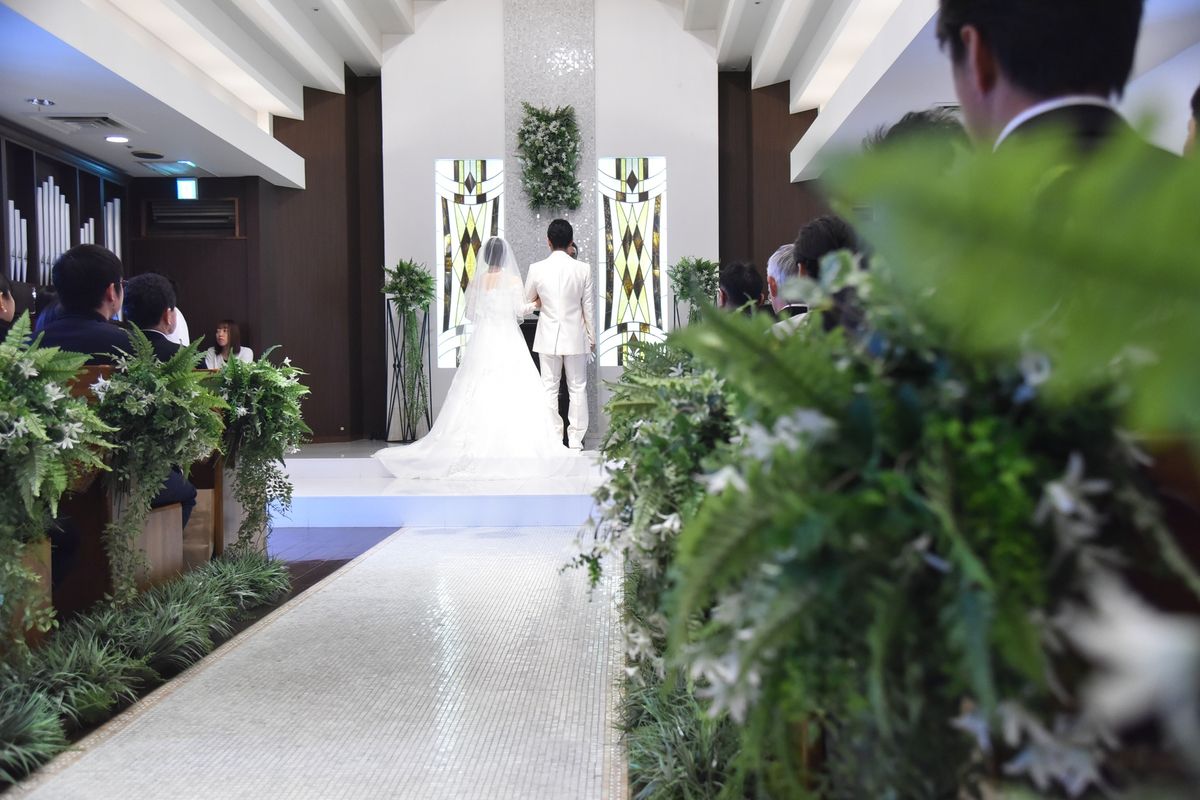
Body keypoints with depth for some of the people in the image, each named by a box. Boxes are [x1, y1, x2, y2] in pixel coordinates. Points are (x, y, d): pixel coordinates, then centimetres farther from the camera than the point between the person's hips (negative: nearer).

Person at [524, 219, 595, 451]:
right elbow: (588, 307, -2)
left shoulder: (537, 268, -7)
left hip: (548, 337, 0)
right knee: (577, 388, 8)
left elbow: (527, 301, 7)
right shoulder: (583, 269, -8)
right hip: (575, 336, 0)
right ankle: (575, 440, 9)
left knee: (549, 388, 8)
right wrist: (592, 337, 9)